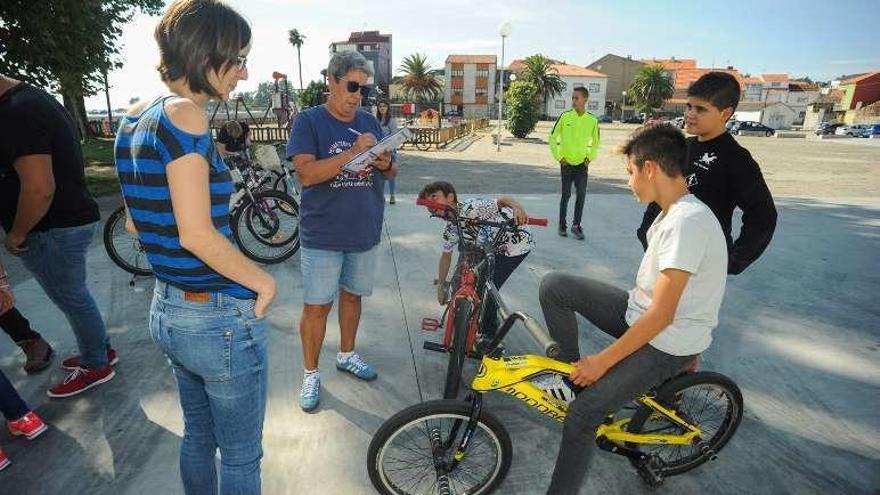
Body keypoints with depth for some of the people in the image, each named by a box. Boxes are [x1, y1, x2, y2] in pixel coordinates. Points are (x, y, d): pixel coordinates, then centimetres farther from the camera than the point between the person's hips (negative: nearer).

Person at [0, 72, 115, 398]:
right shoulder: (32, 98, 10)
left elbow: (39, 189, -30)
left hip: (54, 230, -10)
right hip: (71, 220, 10)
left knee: (72, 300, 5)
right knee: (74, 297, 21)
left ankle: (96, 366, 22)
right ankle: (100, 350, 36)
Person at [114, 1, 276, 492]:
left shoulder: (134, 119, 6)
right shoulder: (185, 115, -20)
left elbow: (136, 222, 12)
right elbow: (197, 235, -25)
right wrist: (264, 281, -13)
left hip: (167, 309, 9)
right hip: (221, 319, -8)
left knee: (197, 435, 28)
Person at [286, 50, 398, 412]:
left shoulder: (370, 122, 8)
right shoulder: (309, 121, -7)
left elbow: (391, 173, 10)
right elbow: (306, 174, -19)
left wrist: (386, 163, -13)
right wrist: (353, 153, -26)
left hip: (364, 231, 5)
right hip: (323, 235, -5)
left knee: (352, 295, 18)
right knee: (317, 305, 3)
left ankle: (347, 355, 38)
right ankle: (311, 374, 21)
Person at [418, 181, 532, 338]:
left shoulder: (470, 208, -28)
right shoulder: (450, 229, -2)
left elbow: (502, 201, -35)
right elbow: (446, 256, 11)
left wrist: (516, 206, -58)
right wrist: (441, 286, 15)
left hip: (517, 244, -8)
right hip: (495, 248, 8)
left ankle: (489, 334, 9)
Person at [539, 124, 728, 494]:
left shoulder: (687, 221, -26)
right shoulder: (673, 212, 6)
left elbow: (661, 315, -27)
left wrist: (602, 361, -19)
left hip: (667, 344, -9)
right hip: (642, 314, 9)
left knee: (582, 414, -16)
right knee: (554, 286, -4)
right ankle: (571, 367, 12)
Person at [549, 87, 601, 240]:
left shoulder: (592, 120, -1)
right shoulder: (565, 116, -5)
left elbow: (596, 142, 12)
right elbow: (553, 138, 1)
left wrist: (590, 157, 1)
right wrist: (558, 157, -3)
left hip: (582, 164, 1)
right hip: (566, 163, -1)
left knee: (581, 195, -1)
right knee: (566, 195, 6)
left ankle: (576, 225, 12)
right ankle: (562, 225, 19)